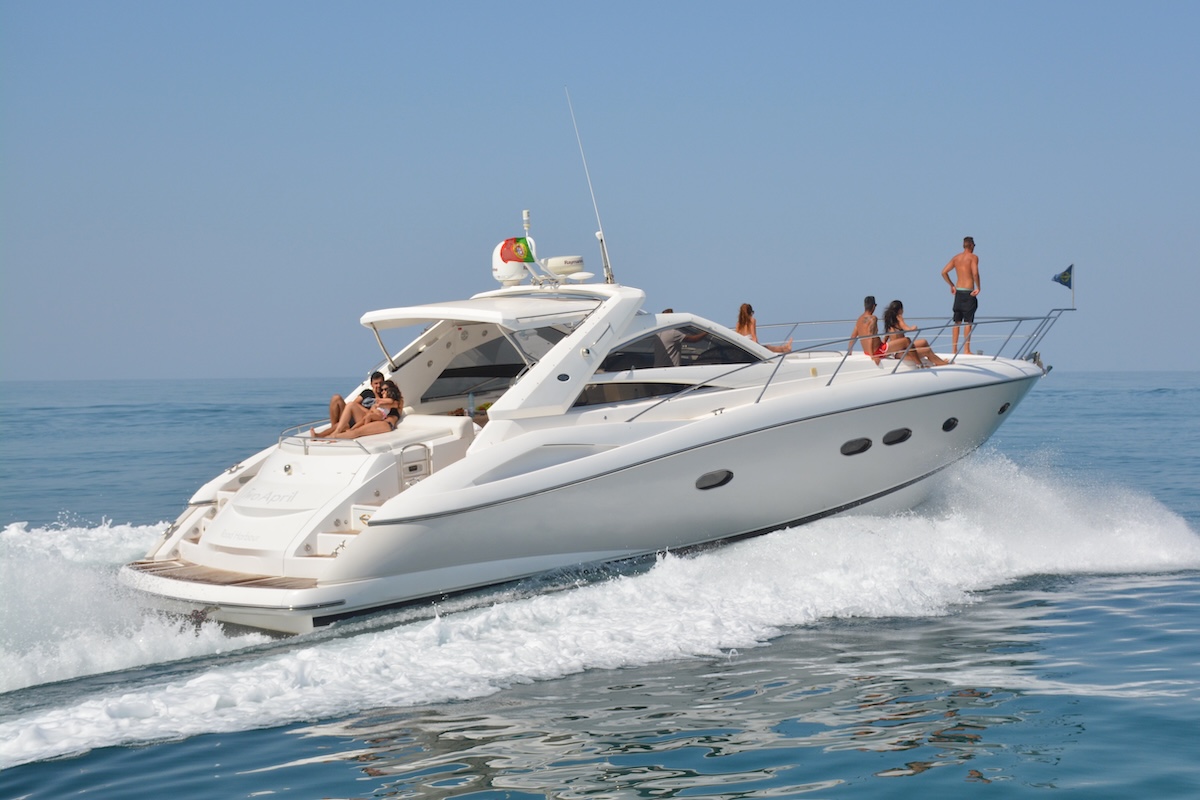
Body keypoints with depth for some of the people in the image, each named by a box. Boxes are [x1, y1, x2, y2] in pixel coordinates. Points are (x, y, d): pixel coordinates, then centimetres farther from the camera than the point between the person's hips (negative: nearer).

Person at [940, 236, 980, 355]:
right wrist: (978, 288, -12)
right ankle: (966, 350, -4)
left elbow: (944, 272, 6)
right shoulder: (973, 257, -6)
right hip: (968, 292, -5)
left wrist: (952, 285, 14)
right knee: (968, 322, -3)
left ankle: (954, 349, 11)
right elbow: (975, 273, -21)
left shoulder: (956, 258, 11)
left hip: (958, 292, 5)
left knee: (957, 322, 11)